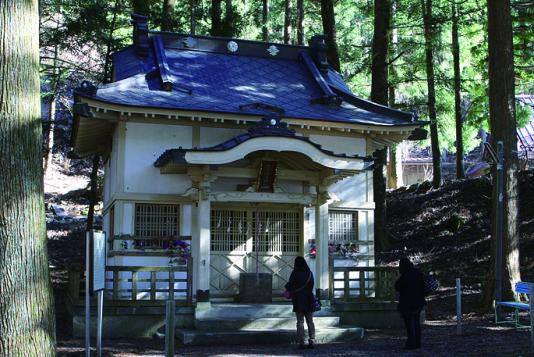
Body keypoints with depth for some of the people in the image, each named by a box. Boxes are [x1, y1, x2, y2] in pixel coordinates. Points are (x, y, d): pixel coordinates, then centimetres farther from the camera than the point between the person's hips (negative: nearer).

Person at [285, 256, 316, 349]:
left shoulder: (295, 273, -9)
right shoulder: (309, 273, 4)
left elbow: (290, 285, -12)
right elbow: (311, 286, 10)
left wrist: (289, 291, 8)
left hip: (298, 300, -3)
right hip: (309, 299, 4)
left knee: (300, 322, 0)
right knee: (310, 321, 10)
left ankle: (301, 342, -2)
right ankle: (312, 341, 5)